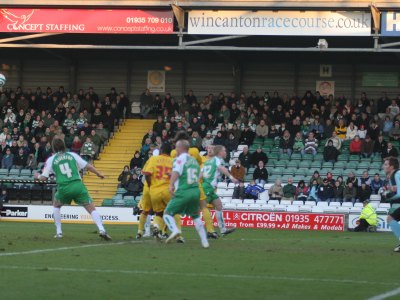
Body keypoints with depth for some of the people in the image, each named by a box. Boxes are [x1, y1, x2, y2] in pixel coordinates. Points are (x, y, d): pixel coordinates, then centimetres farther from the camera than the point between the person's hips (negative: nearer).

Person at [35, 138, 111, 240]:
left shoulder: (51, 160, 12)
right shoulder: (72, 155, 13)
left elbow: (43, 177, 13)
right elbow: (88, 166, 11)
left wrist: (38, 176, 36)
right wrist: (99, 174, 24)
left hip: (63, 188, 0)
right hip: (78, 185, 0)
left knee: (56, 206, 30)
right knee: (92, 209, -1)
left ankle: (59, 232, 24)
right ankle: (101, 230, -21)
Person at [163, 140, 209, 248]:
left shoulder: (180, 159, -3)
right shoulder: (194, 161, 20)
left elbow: (176, 172, -20)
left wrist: (171, 184, -32)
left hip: (183, 193, -6)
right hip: (196, 191, 6)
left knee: (168, 213, 3)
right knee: (196, 216, 22)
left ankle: (174, 230, -24)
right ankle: (204, 241, 16)